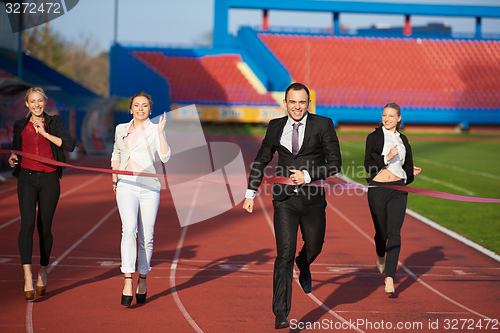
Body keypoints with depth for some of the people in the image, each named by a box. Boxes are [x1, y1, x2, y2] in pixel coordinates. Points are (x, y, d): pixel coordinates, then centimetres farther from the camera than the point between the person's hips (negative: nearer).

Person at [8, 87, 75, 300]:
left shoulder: (54, 123, 6)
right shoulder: (20, 126, 12)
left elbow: (69, 145, -7)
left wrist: (45, 133, -13)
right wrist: (13, 159, 0)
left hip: (49, 179, 0)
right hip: (27, 178, 0)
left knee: (44, 228, 5)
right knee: (27, 224, -17)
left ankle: (43, 272, 27)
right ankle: (27, 276, -26)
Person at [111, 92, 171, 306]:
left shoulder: (155, 131, 4)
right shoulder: (121, 129, 14)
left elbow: (165, 157, -11)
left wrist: (160, 131, -16)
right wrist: (115, 175, 13)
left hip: (149, 187, -1)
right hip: (126, 185, 1)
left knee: (146, 236, 3)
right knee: (129, 229, -20)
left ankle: (142, 280, 22)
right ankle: (127, 282, -25)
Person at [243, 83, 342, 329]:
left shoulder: (323, 125, -3)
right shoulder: (275, 127, 5)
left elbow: (335, 163, -5)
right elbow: (261, 161, 17)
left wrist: (308, 175, -18)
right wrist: (250, 193, 14)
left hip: (313, 199, 0)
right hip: (285, 200, 0)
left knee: (314, 246, 18)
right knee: (284, 253, -11)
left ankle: (303, 266, 56)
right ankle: (281, 313, -11)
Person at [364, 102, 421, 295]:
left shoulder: (403, 140, 13)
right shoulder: (374, 137, 1)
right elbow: (368, 165, -8)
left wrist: (412, 173, 8)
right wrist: (386, 158, -19)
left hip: (398, 189, 2)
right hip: (377, 189, -2)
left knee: (394, 232, -11)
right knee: (381, 232, 7)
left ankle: (389, 279, -17)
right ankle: (380, 256, 43)